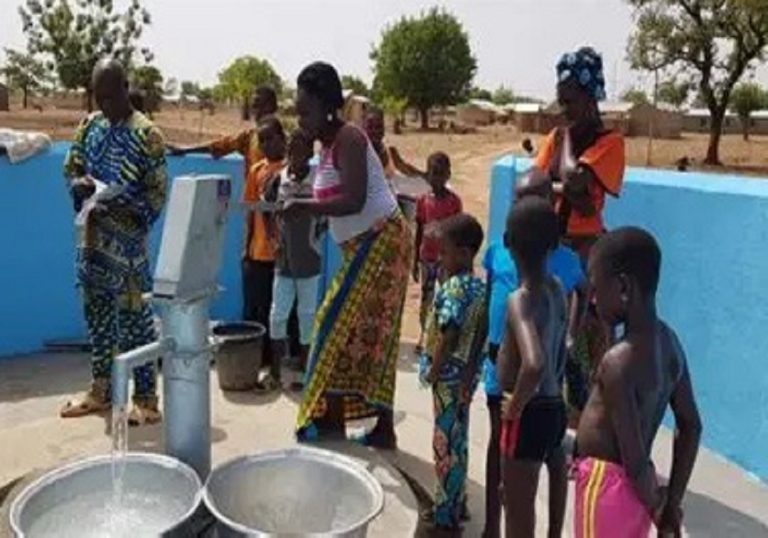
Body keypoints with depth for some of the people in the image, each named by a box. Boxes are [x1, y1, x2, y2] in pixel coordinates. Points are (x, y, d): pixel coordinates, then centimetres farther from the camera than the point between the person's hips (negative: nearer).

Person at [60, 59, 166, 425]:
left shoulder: (146, 134, -8)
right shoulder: (89, 126, 10)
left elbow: (158, 192, -9)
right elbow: (70, 169, 16)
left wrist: (133, 216, -25)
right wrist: (80, 184, -8)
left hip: (127, 240, -6)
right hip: (92, 236, 6)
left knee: (134, 316, -3)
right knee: (96, 314, 13)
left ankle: (146, 398, 6)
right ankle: (101, 390, 27)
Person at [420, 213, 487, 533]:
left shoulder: (453, 287, -19)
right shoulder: (480, 287, 5)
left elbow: (448, 337, -23)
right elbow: (478, 335, 7)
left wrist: (433, 372, -12)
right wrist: (468, 376, 11)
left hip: (449, 376, -8)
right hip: (467, 375, 8)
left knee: (445, 444, 3)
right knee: (457, 441, 18)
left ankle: (446, 513, 15)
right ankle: (456, 504, 31)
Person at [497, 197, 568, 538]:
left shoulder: (520, 300, -23)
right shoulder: (556, 290, 2)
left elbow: (534, 363, -40)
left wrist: (516, 405, -23)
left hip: (529, 416, -8)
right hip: (554, 408, 8)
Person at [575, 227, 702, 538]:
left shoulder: (619, 361, -26)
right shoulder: (669, 341, 0)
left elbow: (636, 461, -24)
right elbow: (691, 426, 8)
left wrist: (656, 510, -4)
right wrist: (671, 504, 12)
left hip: (607, 487, -8)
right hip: (631, 489, 8)